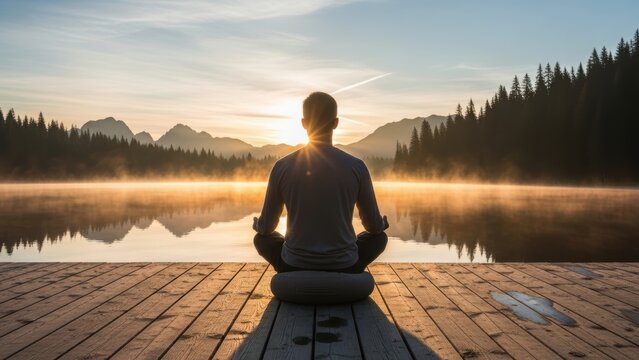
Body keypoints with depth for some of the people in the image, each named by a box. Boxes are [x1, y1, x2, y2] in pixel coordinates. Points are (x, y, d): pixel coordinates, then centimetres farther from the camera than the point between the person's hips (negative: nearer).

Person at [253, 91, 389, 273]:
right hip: (344, 269, 0)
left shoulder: (282, 167, -8)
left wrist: (257, 224, 28)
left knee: (262, 238, 31)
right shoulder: (357, 167, -8)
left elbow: (266, 228, 3)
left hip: (295, 267, 0)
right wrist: (382, 223, 28)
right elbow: (374, 226, 3)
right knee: (379, 236, 30)